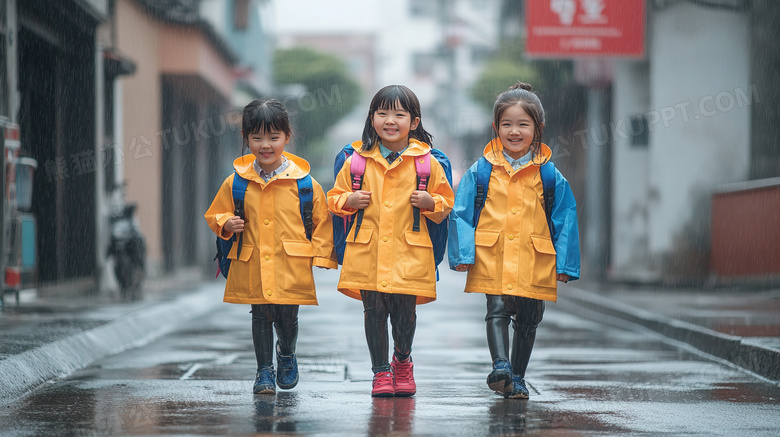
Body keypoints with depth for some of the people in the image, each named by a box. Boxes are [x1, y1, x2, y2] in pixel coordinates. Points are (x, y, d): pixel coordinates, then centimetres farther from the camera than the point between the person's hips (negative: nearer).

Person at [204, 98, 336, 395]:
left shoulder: (303, 183, -2)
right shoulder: (236, 182, 2)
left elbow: (321, 219, 5)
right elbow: (215, 214, 14)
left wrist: (321, 255, -1)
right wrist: (226, 225, -7)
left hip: (291, 267, -1)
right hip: (252, 267, 1)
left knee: (287, 317, 6)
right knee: (261, 316, 5)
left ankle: (286, 356, 37)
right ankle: (264, 370, 19)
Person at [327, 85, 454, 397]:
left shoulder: (427, 162, 4)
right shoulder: (357, 161, 6)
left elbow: (446, 203, 12)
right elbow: (334, 198, 15)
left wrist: (430, 203, -9)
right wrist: (349, 201, -5)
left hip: (409, 253, -1)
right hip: (367, 251, 1)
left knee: (405, 311, 1)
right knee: (374, 311, 1)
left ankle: (402, 360, 29)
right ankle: (381, 371, 16)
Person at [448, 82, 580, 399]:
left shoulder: (550, 177, 3)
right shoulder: (481, 172, 2)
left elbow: (566, 219, 6)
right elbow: (461, 213, 3)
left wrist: (564, 264, 1)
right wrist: (463, 253, -7)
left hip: (534, 262, 1)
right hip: (492, 258, -1)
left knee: (527, 320, 9)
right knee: (497, 310, -15)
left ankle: (517, 378, 20)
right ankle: (500, 367, -26)